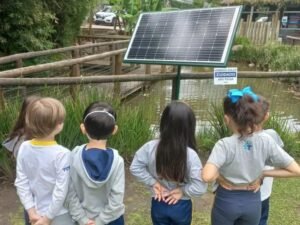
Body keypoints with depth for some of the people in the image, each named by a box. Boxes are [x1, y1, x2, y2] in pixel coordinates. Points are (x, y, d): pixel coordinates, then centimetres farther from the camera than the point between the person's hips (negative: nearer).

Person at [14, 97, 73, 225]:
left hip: (37, 212, 5)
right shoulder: (62, 154, -26)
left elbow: (21, 183, -6)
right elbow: (61, 191, -23)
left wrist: (31, 211, -1)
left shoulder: (24, 148, -11)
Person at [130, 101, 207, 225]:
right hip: (181, 206, -1)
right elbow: (200, 187, -27)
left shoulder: (151, 147, -18)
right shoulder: (190, 155, -25)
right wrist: (182, 190, -12)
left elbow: (135, 168, -9)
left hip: (158, 204, 2)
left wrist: (153, 182, -7)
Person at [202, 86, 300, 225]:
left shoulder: (225, 145, -26)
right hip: (253, 202, 3)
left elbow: (207, 177, -39)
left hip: (226, 201, -3)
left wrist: (220, 173, -17)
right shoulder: (266, 141, -14)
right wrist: (262, 173, -7)